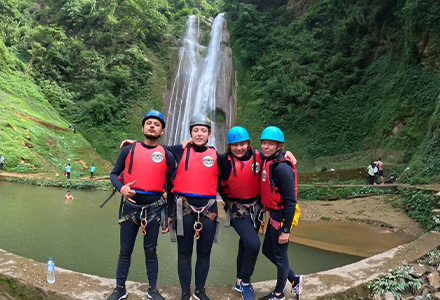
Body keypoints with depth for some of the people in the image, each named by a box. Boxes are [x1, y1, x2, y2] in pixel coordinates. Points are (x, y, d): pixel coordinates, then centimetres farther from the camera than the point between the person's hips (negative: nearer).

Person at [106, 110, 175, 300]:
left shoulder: (167, 155, 1)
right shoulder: (129, 150, 2)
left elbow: (171, 186, 5)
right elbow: (114, 173, 8)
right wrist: (121, 188, -13)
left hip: (154, 209, -1)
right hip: (131, 207, 1)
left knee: (150, 251, 12)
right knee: (125, 250, 12)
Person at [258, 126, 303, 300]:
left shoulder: (282, 167, -22)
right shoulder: (268, 162, 5)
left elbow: (290, 201, -22)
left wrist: (286, 230, -20)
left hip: (282, 217, -9)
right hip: (273, 215, 9)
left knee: (280, 255, 9)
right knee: (267, 250, 20)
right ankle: (294, 279, 38)